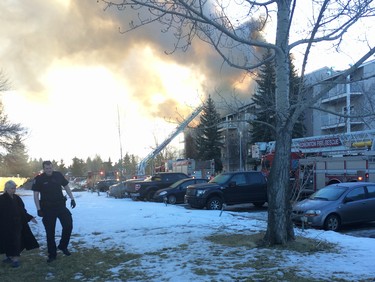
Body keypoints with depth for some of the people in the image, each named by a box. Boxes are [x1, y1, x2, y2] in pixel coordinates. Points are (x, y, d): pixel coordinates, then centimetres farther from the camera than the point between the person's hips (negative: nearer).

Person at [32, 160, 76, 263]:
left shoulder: (58, 175, 0)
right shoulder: (39, 179, -7)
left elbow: (66, 187, 11)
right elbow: (36, 195, -5)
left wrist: (72, 199, 5)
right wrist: (39, 209, -11)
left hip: (60, 205, 2)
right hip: (47, 208, -2)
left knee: (68, 225, -6)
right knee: (50, 232, 5)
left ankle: (63, 246, 18)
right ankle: (52, 254, 17)